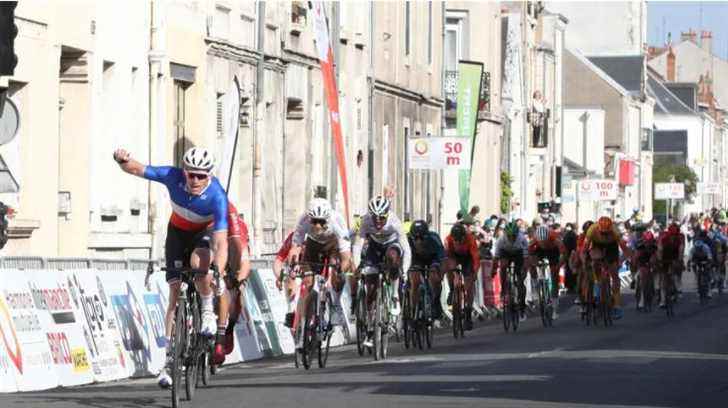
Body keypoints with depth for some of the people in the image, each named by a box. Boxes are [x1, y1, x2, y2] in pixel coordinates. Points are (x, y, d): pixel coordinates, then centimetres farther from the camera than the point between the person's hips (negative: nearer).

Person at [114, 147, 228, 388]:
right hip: (177, 232, 2)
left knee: (199, 261, -37)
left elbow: (221, 242, -41)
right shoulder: (173, 177, -28)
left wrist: (218, 272, -56)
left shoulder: (217, 196, -35)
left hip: (203, 233, -2)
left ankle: (208, 313, -11)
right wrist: (123, 161, -44)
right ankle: (170, 358, 1)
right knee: (175, 292, -4)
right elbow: (136, 169, -21)